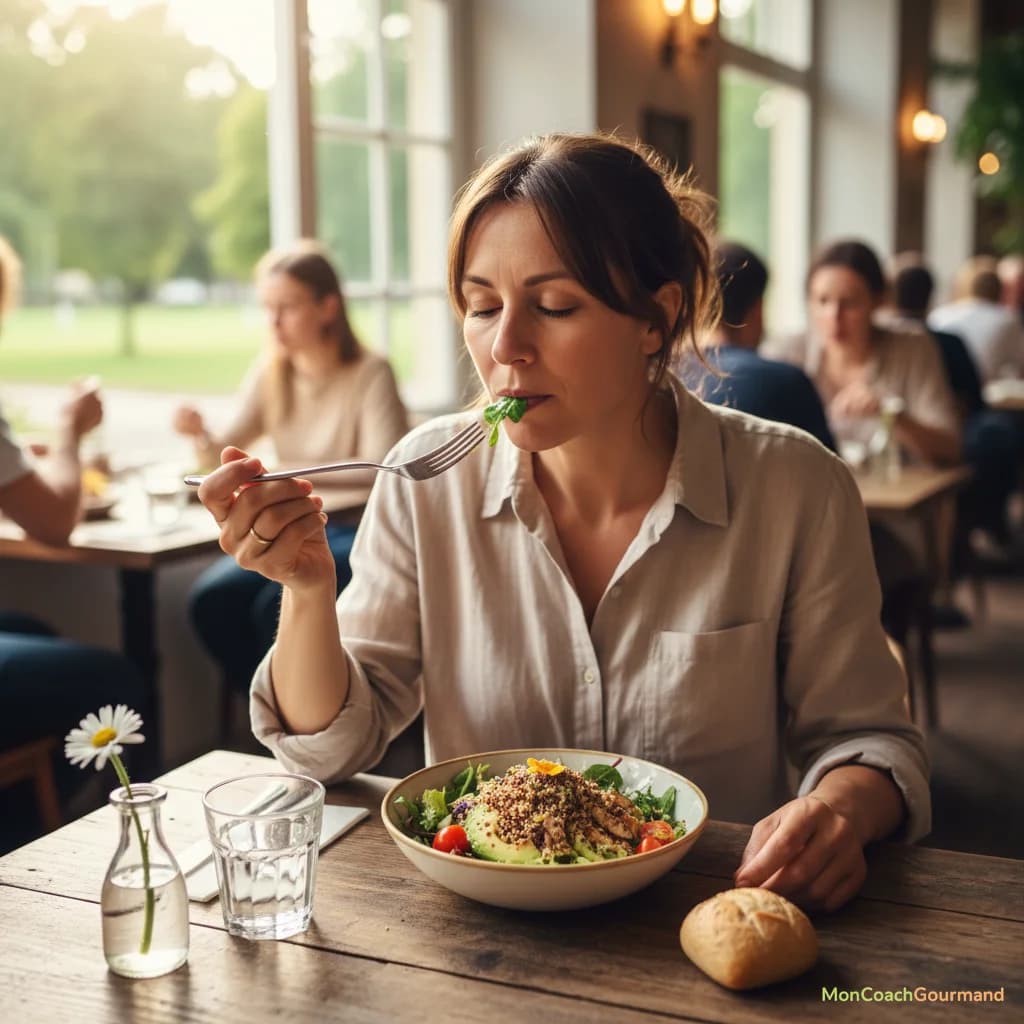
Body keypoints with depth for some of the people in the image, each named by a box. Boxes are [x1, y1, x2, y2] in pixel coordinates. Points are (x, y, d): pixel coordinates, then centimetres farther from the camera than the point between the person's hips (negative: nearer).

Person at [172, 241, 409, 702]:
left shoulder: (370, 374, -12)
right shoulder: (269, 374, 6)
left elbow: (382, 470, -21)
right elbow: (223, 458, 5)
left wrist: (296, 473, -32)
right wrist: (202, 436, -18)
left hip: (358, 533, -6)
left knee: (277, 605, -27)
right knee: (210, 600, -15)